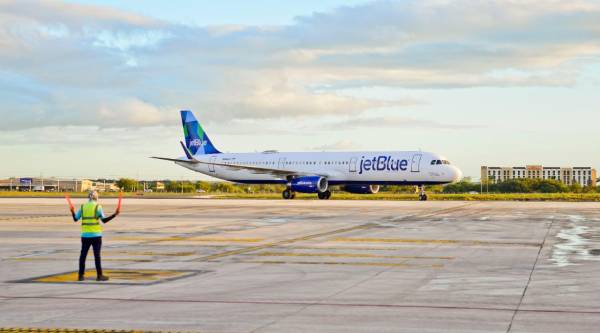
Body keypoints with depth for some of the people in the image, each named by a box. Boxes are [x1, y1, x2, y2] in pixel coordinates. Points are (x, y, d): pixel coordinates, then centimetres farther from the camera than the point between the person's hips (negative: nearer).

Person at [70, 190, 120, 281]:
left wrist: (73, 212, 28)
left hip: (85, 235, 3)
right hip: (96, 235, -3)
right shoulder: (97, 207, -6)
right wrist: (114, 215, -8)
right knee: (97, 255, -1)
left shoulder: (83, 206, 5)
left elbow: (76, 219, 10)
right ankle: (99, 275, -1)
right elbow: (104, 220, -10)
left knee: (83, 254, 9)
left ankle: (81, 275, 10)